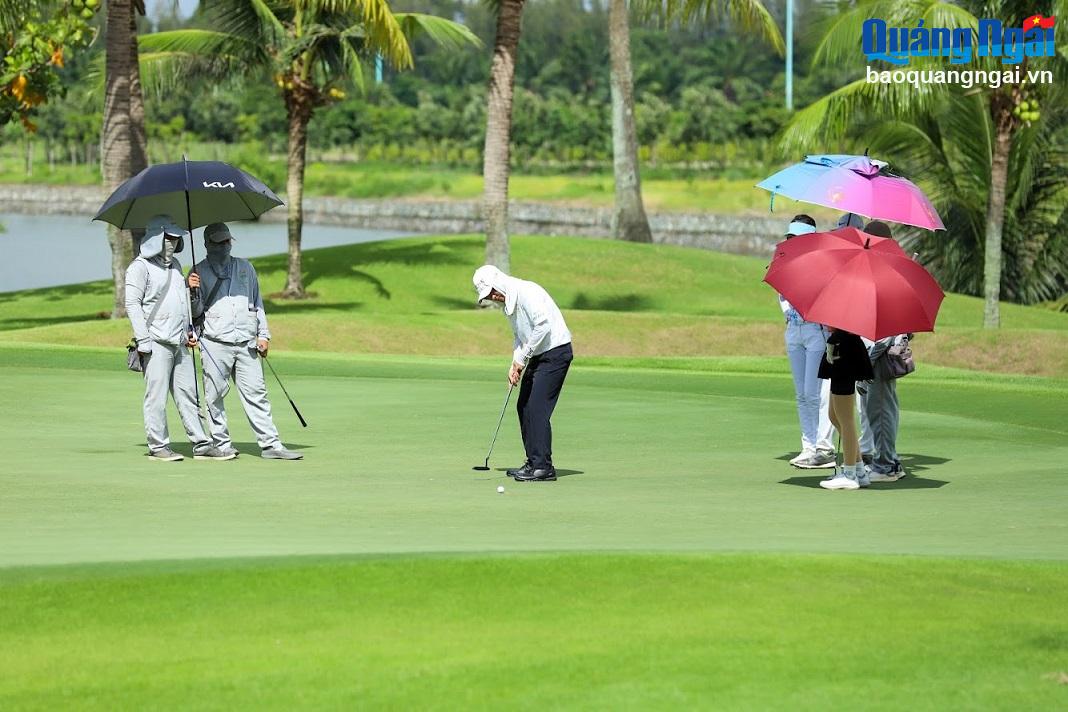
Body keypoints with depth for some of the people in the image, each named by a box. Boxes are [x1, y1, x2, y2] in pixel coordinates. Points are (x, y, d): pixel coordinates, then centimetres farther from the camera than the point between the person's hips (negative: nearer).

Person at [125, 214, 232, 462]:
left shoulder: (175, 265, 21)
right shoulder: (140, 267, -4)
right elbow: (132, 304, -10)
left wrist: (189, 331, 19)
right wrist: (143, 340, -16)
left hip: (179, 344, 8)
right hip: (156, 343, -8)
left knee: (188, 395, 7)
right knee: (156, 397, -5)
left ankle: (201, 445, 8)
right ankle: (158, 447, 0)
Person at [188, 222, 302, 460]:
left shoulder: (245, 267, 20)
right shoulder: (199, 272, 8)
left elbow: (257, 302, 23)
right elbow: (196, 311, 4)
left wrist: (263, 334, 15)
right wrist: (193, 292, -16)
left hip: (246, 342, 3)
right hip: (215, 344, -3)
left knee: (256, 393, -2)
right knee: (215, 395, -4)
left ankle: (270, 444, -5)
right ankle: (221, 443, 3)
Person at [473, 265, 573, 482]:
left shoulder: (526, 292, -19)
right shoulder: (508, 302, 12)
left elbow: (543, 326, -26)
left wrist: (522, 359, -17)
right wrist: (515, 364, 5)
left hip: (555, 351, -10)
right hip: (539, 355, 10)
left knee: (537, 408, -14)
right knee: (524, 406, 10)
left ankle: (543, 467, -12)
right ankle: (534, 463, 17)